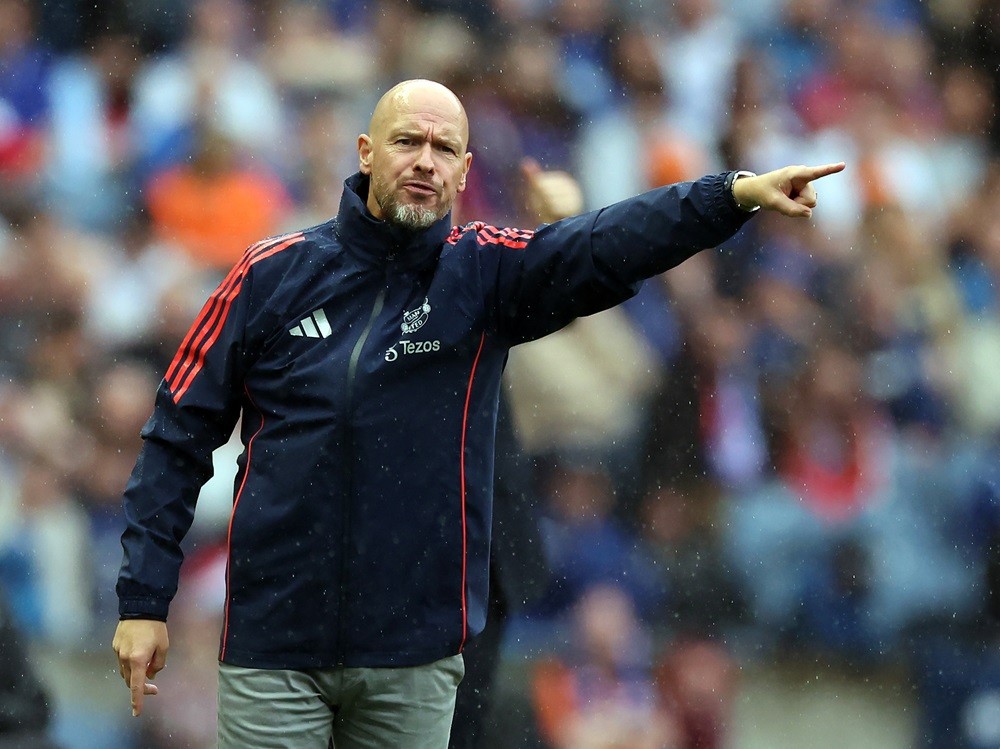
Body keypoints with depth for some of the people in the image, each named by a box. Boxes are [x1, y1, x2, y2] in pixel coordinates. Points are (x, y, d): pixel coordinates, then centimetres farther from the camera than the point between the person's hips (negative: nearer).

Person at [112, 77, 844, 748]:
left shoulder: (487, 274, 1)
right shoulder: (274, 274, -1)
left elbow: (613, 244, -16)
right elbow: (180, 435, 2)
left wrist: (735, 194, -33)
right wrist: (144, 600, -2)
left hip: (418, 650, 1)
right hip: (275, 641, -1)